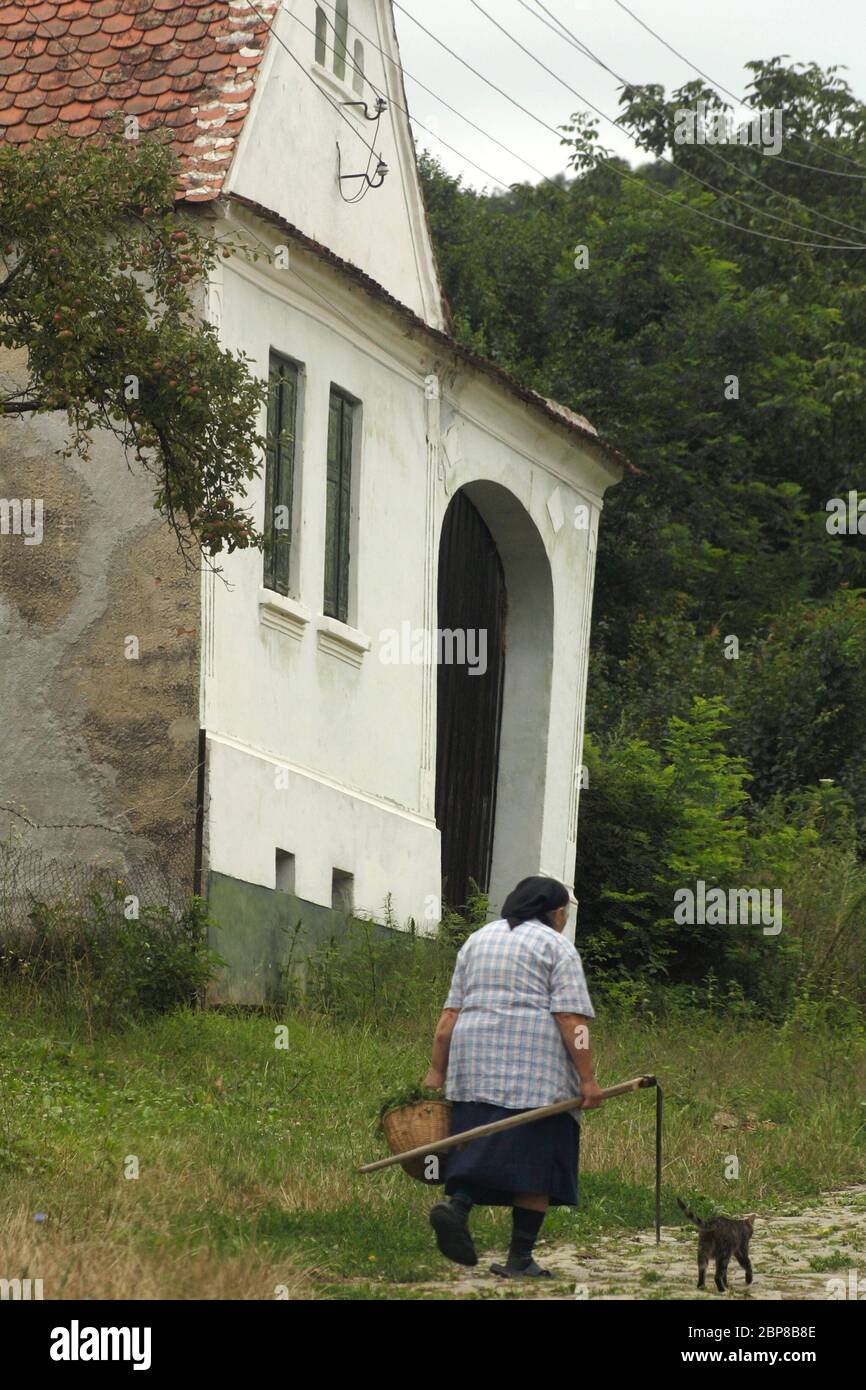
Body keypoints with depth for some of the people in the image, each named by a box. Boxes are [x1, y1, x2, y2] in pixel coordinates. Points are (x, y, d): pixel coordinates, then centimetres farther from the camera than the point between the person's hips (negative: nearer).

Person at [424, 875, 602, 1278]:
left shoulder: (477, 939, 18)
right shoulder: (556, 946, 2)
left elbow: (450, 1014, 14)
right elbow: (571, 1019, -8)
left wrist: (437, 1070, 14)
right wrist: (587, 1078, -8)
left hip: (476, 1062, 5)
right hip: (535, 1065, -5)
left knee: (481, 1147, 8)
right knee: (534, 1155, -1)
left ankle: (457, 1204, -19)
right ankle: (520, 1258, -3)